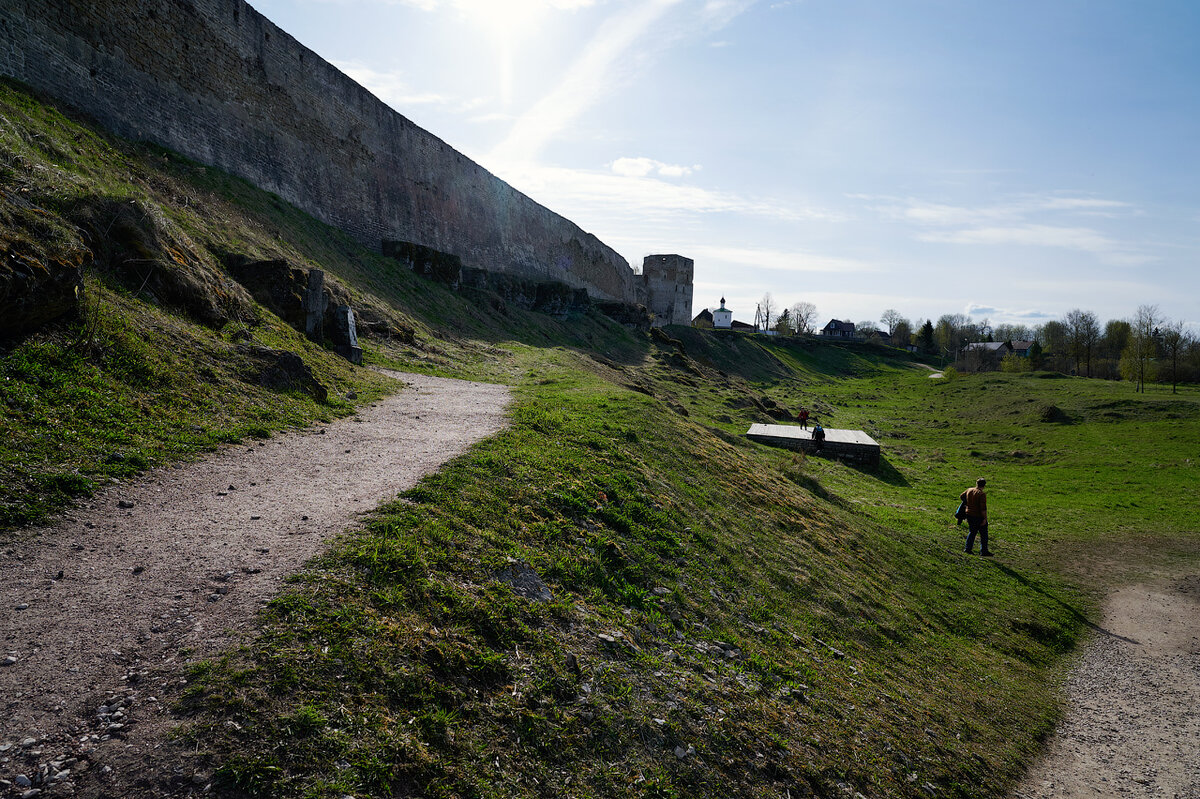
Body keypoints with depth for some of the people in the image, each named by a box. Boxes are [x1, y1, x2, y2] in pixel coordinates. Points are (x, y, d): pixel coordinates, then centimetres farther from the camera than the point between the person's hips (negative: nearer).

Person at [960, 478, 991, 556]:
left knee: (972, 532, 20)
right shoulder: (982, 494, -19)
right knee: (983, 534, 6)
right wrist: (985, 518, -16)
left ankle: (968, 548, 22)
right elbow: (983, 508, -21)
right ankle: (983, 551, 8)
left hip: (969, 515, 6)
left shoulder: (969, 490, 0)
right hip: (979, 516, -6)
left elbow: (961, 496, 16)